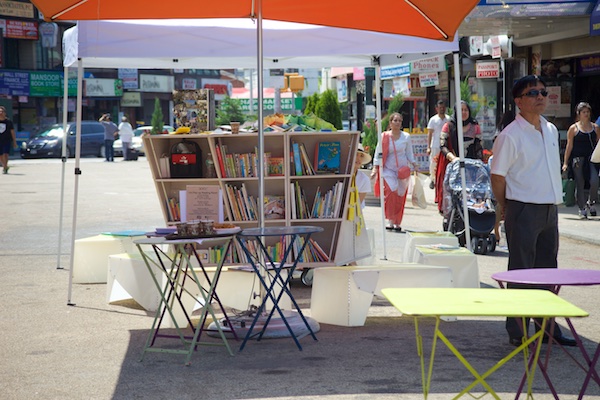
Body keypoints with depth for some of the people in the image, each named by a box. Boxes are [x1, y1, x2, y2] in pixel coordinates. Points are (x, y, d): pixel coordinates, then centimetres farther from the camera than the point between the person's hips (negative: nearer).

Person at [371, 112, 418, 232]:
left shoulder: (406, 137, 5)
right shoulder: (384, 137, 1)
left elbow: (409, 154, 14)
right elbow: (378, 154, 5)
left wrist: (414, 164, 0)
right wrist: (375, 169, -1)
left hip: (403, 168, 2)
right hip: (388, 168, -2)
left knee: (400, 195, 1)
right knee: (391, 190, -21)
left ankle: (397, 223, 11)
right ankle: (390, 220, -15)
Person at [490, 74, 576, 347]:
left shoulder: (551, 131, 11)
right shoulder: (510, 135, -12)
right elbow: (497, 177, -9)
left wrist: (555, 202, 14)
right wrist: (509, 210, -3)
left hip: (550, 210, 7)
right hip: (524, 210, -7)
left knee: (547, 269, 13)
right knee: (521, 272, -1)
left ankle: (547, 327, 24)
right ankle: (517, 333, 6)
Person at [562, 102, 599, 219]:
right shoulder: (573, 128, 2)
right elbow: (569, 146, 2)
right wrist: (565, 163, -1)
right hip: (578, 159, -2)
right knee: (580, 184, 1)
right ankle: (582, 209, 11)